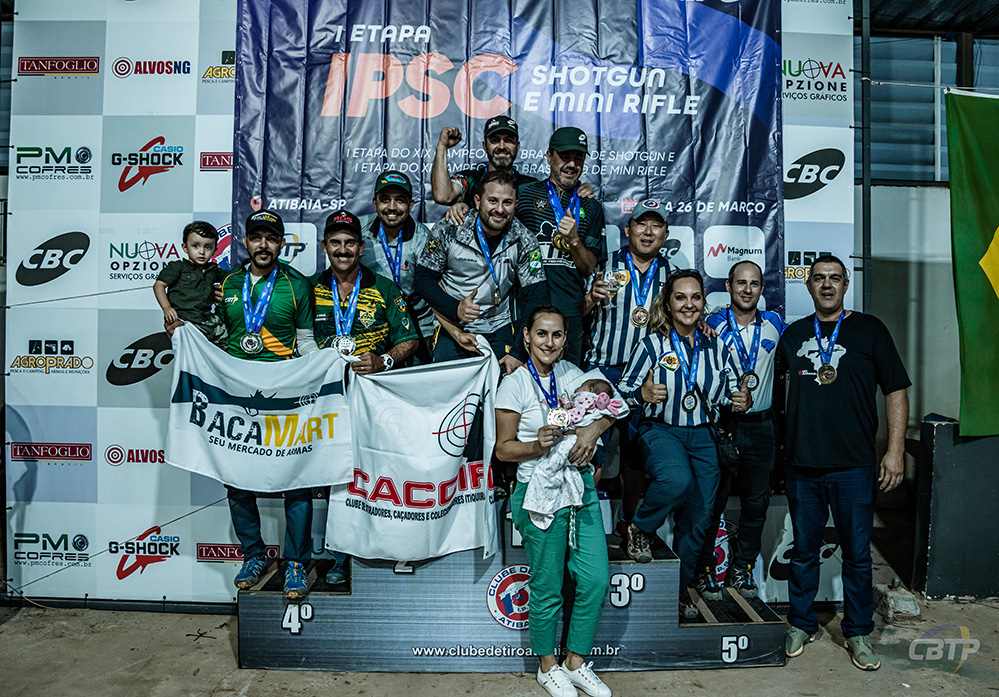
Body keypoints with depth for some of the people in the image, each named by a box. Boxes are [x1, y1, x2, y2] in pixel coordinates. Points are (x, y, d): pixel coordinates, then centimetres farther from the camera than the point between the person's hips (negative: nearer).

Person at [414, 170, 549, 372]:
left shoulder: (524, 241, -6)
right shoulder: (448, 230, -9)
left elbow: (535, 298, -6)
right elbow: (423, 279, -3)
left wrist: (519, 353, -15)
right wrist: (455, 308, -20)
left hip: (499, 331, 1)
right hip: (452, 329, -1)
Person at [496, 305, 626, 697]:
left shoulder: (570, 373, 7)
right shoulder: (514, 384, -8)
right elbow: (503, 448, -5)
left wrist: (593, 429, -12)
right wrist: (537, 445, -23)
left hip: (581, 486, 5)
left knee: (596, 580, 6)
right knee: (547, 587, 6)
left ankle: (576, 663, 28)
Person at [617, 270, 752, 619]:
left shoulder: (715, 347, 4)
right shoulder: (652, 344, -6)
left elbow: (732, 390, 13)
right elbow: (623, 388, -5)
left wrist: (742, 400, -10)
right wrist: (643, 393, -26)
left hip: (702, 435, 4)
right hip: (660, 430, -4)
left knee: (698, 519, 8)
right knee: (677, 479, -36)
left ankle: (680, 587, 32)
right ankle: (639, 528, -4)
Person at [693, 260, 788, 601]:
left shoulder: (774, 323, 5)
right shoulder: (711, 325, -5)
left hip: (761, 424, 4)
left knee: (756, 502, 11)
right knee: (713, 500, 2)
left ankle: (742, 567, 27)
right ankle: (704, 569, 17)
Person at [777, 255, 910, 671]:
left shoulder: (869, 329, 3)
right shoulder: (794, 334, 10)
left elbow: (896, 391, 1)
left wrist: (895, 450, -5)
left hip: (855, 466, -2)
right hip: (802, 465, 2)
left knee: (857, 554, 8)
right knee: (804, 551, 12)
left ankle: (858, 632, 26)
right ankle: (801, 624, 28)